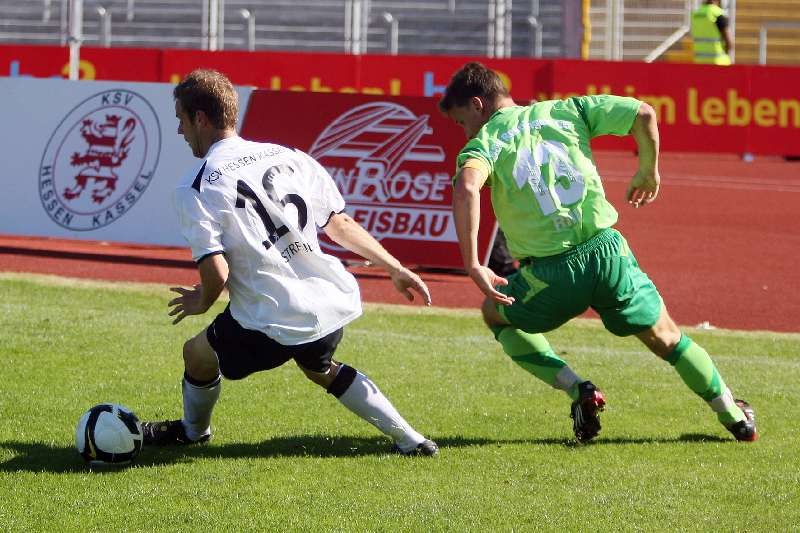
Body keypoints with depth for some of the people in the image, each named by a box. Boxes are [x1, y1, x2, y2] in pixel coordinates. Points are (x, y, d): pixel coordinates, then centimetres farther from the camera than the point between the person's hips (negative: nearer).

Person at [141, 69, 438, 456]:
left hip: (275, 323, -6)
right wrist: (395, 268, 23)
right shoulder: (288, 157, 8)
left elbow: (216, 274, -15)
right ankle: (408, 438, 27)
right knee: (320, 368, 35)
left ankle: (192, 430, 46)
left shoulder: (194, 190, -9)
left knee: (198, 352, 22)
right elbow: (340, 225, 12)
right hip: (334, 304, 6)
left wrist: (201, 303, 8)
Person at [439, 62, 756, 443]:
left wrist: (473, 266, -22)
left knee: (496, 315, 27)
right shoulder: (565, 111, 11)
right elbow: (643, 114, 7)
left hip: (551, 275, -3)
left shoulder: (483, 143, 0)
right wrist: (648, 172, 24)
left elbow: (466, 188, -23)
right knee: (665, 337, 26)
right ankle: (735, 417, 36)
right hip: (608, 252, 3)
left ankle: (577, 390, 12)